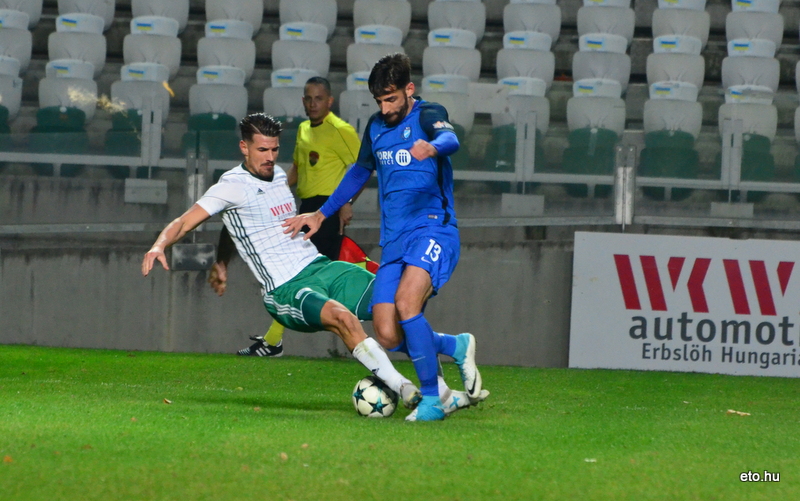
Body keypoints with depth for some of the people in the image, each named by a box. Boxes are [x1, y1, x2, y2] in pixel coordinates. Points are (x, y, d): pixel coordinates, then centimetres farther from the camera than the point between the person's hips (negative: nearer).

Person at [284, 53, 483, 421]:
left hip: (432, 229, -7)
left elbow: (450, 140, -30)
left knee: (406, 303, -30)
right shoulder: (376, 127, 15)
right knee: (388, 337, -7)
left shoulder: (428, 115, -6)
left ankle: (431, 400, -20)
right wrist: (321, 215, 34)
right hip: (393, 241, 7)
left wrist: (431, 148, -54)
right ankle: (455, 347, 20)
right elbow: (360, 172, 31)